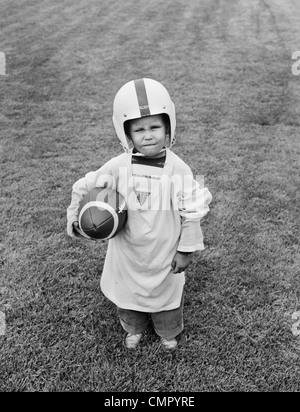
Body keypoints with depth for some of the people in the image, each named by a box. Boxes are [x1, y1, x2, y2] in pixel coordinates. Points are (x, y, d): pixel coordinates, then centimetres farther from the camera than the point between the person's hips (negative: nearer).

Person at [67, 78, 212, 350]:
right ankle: (134, 329, 55)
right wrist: (74, 215, -5)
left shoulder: (179, 169, -19)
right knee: (128, 292, 23)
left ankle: (168, 332, 53)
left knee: (166, 294, 21)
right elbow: (85, 187, -1)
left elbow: (191, 212, -11)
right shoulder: (118, 166, -16)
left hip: (164, 254, -1)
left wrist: (186, 250, -7)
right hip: (128, 253, 2)